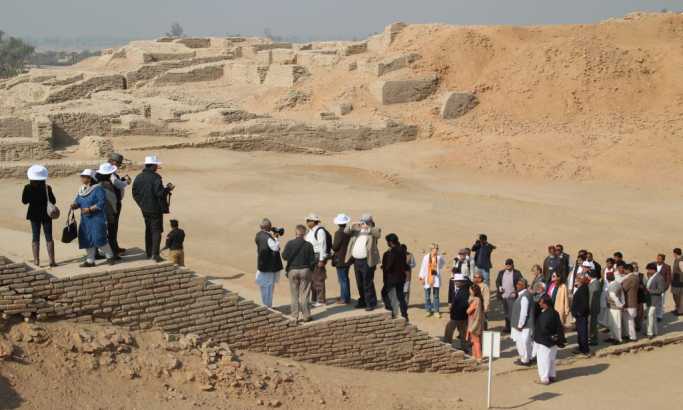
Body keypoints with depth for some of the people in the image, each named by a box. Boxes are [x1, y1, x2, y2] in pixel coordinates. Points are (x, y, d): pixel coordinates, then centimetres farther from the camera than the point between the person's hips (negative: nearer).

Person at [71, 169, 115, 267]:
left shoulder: (98, 189, -13)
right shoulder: (82, 190, 11)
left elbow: (102, 202, -19)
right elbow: (77, 201, 12)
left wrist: (90, 209, -22)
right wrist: (74, 205, -11)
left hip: (97, 218, -8)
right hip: (85, 219, 8)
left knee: (99, 239, -10)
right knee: (87, 240, 8)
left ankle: (110, 257, 9)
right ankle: (90, 261, 17)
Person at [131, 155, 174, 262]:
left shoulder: (139, 177, 4)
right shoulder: (155, 177, -18)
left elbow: (135, 193, 7)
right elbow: (159, 193, -22)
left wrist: (141, 203, 16)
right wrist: (168, 189, -6)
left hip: (145, 209, 7)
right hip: (155, 208, -7)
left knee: (148, 230, 18)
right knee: (156, 230, -2)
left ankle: (149, 253, 24)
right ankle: (155, 254, -10)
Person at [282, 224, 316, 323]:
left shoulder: (290, 244, -6)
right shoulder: (308, 245, -5)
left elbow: (285, 256, -9)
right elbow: (312, 260, -4)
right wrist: (311, 269, 13)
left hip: (292, 270, 0)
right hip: (305, 270, 0)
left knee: (294, 295, 7)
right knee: (304, 295, 5)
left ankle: (295, 316, 7)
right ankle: (306, 316, 7)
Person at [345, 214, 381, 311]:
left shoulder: (373, 231, -2)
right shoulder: (356, 230, 14)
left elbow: (378, 233, -22)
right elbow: (346, 231, 6)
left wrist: (368, 228, -37)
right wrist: (352, 226, -16)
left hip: (367, 261, -6)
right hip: (356, 260, 6)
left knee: (367, 283, -8)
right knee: (360, 284, 13)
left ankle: (371, 304, -2)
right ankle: (363, 302, 24)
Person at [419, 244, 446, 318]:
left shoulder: (439, 257, -1)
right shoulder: (426, 257, -5)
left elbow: (443, 263, 20)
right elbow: (423, 267, -3)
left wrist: (438, 268, 9)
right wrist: (421, 277, -8)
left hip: (436, 278, 1)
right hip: (427, 278, -1)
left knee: (436, 296, 2)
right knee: (427, 296, 5)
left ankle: (436, 311, 6)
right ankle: (429, 311, 14)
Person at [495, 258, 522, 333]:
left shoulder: (517, 273, -3)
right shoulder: (501, 273, 10)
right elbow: (497, 281, 16)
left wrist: (516, 291, -14)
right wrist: (499, 287, -5)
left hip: (512, 296, -5)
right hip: (503, 296, 5)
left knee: (512, 312, -10)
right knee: (506, 312, 15)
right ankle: (507, 326, 26)